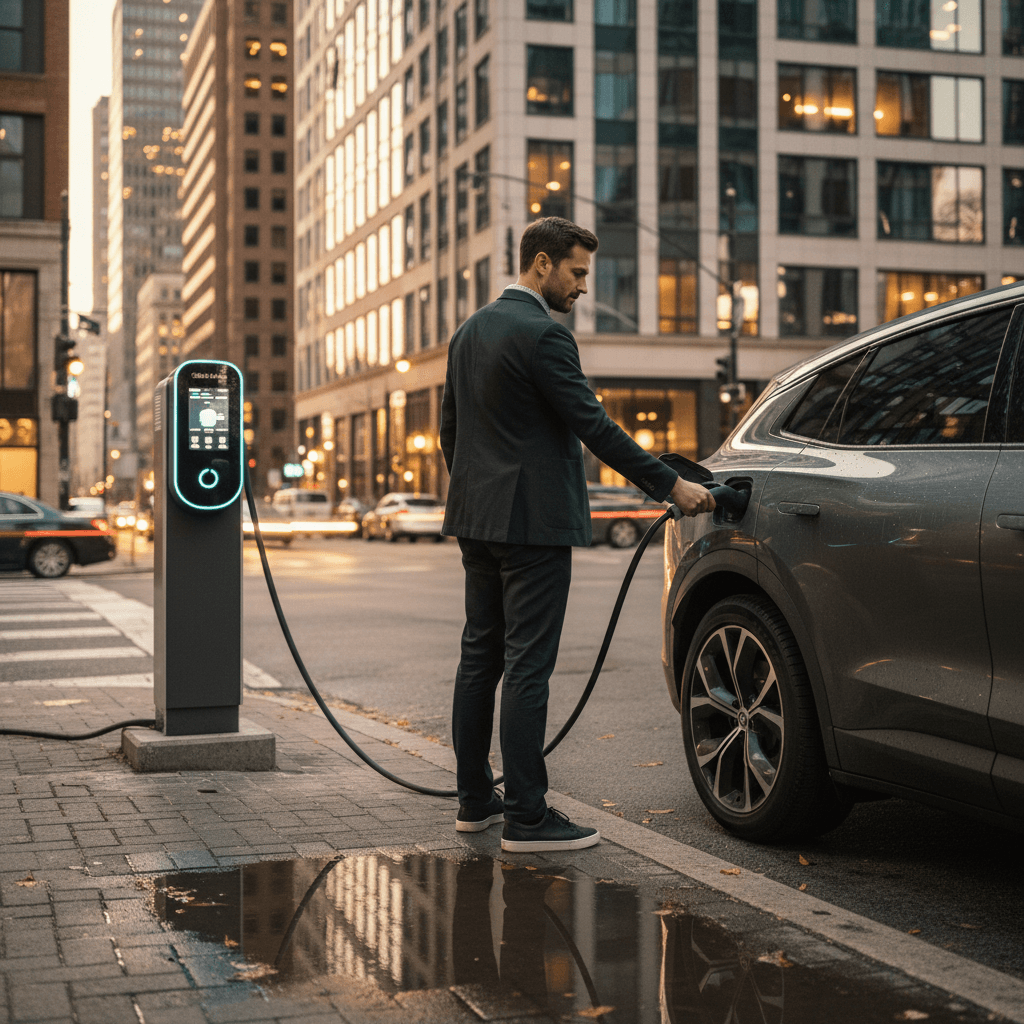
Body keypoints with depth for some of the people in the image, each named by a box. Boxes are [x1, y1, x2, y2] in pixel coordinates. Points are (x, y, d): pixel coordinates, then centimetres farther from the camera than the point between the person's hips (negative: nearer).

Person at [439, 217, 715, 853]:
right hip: (532, 521, -9)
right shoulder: (543, 334, -14)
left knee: (480, 658, 13)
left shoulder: (471, 331, 14)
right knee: (527, 667, -7)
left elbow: (450, 427, 19)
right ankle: (526, 818, -3)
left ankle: (475, 800, 21)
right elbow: (593, 425, -17)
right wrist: (670, 485, -12)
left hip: (478, 521, 9)